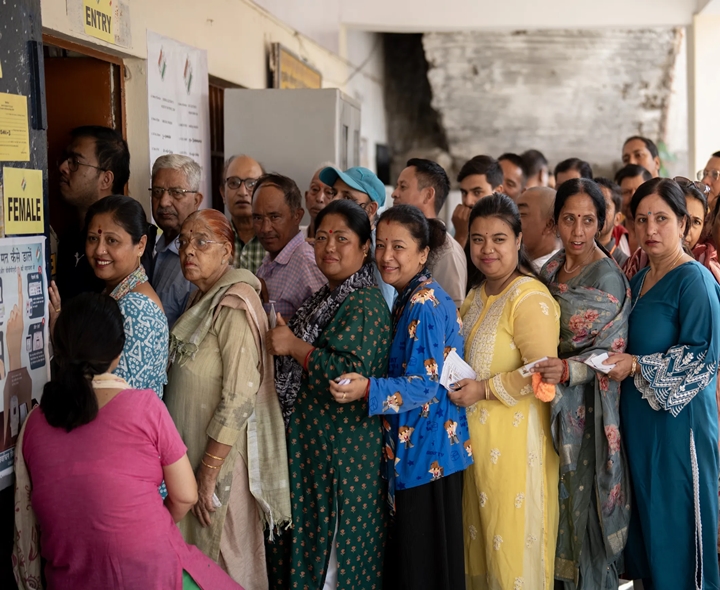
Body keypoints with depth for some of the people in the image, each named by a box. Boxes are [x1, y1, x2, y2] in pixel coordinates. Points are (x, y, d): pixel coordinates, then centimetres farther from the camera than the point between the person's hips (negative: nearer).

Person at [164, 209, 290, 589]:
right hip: (194, 447, 9)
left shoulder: (233, 306, -18)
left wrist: (208, 471, -21)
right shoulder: (203, 300, 11)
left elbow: (239, 397, -23)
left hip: (222, 456, -9)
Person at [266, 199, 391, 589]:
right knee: (306, 538, 15)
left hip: (342, 446, -9)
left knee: (334, 541, 0)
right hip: (310, 438, 9)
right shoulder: (325, 298, 15)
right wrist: (285, 341, 12)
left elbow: (352, 373, -25)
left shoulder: (365, 304, -15)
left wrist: (295, 346, -20)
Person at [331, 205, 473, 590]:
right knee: (408, 554, 16)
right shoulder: (412, 298, 12)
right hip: (413, 447, 10)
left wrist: (367, 389, -33)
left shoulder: (424, 304, -17)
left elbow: (425, 384, -22)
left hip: (426, 452, -10)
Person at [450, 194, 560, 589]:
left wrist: (485, 390, -19)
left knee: (514, 539, 3)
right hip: (477, 435, 9)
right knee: (481, 533, 18)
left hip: (516, 440, -9)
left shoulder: (530, 298, -16)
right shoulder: (477, 297, 13)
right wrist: (458, 384, 7)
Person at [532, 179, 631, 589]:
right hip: (554, 401, 6)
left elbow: (610, 351, -16)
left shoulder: (607, 277, -12)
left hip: (589, 404, -6)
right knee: (559, 496, 11)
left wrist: (568, 370, -31)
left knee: (586, 499, 1)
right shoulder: (551, 269, 7)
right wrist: (550, 370, 0)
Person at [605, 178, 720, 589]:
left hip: (679, 417, -7)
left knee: (677, 521, 1)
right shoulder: (639, 281, 13)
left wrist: (637, 366, -19)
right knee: (647, 513, 14)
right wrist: (615, 361, 1)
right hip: (640, 420, 8)